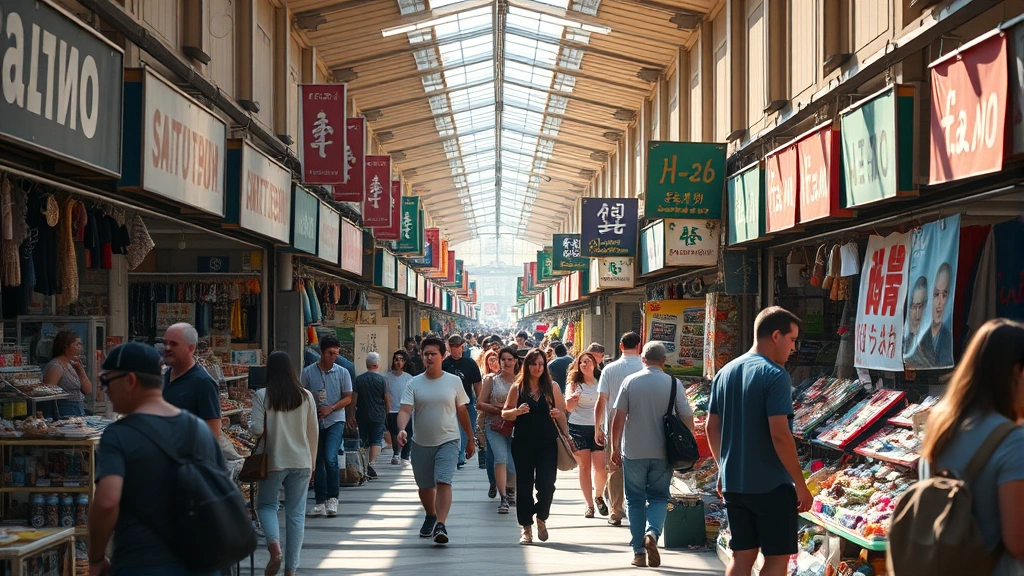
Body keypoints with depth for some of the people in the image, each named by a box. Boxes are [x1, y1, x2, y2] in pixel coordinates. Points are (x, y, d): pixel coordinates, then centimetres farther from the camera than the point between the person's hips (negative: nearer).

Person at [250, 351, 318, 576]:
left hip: (273, 461, -2)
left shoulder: (262, 396, -8)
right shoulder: (305, 396, 1)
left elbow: (256, 430, -12)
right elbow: (314, 432, 6)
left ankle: (275, 545, -12)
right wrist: (312, 462, 17)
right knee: (296, 513, 7)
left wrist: (250, 424, 11)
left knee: (266, 504, 15)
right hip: (301, 462, 2)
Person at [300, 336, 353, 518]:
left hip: (335, 421, -1)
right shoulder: (308, 372, 1)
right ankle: (321, 501, 14)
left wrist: (330, 409, -10)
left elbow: (348, 398, 2)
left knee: (330, 459, -16)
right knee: (318, 462, 6)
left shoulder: (342, 372, 1)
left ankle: (332, 498, -2)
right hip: (314, 422, 2)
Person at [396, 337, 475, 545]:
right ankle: (430, 517, 41)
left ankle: (440, 525, -23)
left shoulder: (454, 381, 0)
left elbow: (462, 412, 9)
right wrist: (402, 429, -32)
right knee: (425, 486, 15)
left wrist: (470, 439, 14)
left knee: (443, 482, -19)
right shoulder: (414, 383, -1)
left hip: (448, 442, -2)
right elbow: (405, 410, -12)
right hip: (421, 443, 2)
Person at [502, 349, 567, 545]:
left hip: (547, 442, 0)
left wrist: (558, 414, -10)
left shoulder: (552, 387, 6)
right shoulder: (517, 387, 5)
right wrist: (517, 412, -12)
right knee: (524, 485, 2)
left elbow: (562, 413, 11)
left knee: (546, 484, -9)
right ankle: (526, 527, 13)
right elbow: (505, 413, 7)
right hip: (523, 442, 0)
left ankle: (541, 518, 19)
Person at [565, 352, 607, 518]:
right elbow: (569, 407, -3)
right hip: (578, 428, 0)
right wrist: (572, 398, -22)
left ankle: (598, 496, 21)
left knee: (600, 467, -6)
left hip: (598, 428, 0)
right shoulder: (574, 384, 7)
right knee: (584, 466, 3)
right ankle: (589, 504, 11)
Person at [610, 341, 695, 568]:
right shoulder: (674, 384, -4)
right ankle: (652, 533, -13)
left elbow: (619, 418, -6)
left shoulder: (630, 382, -4)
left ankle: (639, 551, 8)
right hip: (662, 453, 0)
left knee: (635, 500, 10)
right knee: (659, 497, 13)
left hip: (633, 452, 0)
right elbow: (687, 419, -2)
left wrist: (615, 447, 4)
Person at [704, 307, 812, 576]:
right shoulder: (775, 375, -15)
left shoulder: (725, 373, 8)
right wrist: (800, 483, -13)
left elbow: (711, 428, 12)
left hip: (733, 484, 7)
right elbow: (779, 435, -20)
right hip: (771, 486, -7)